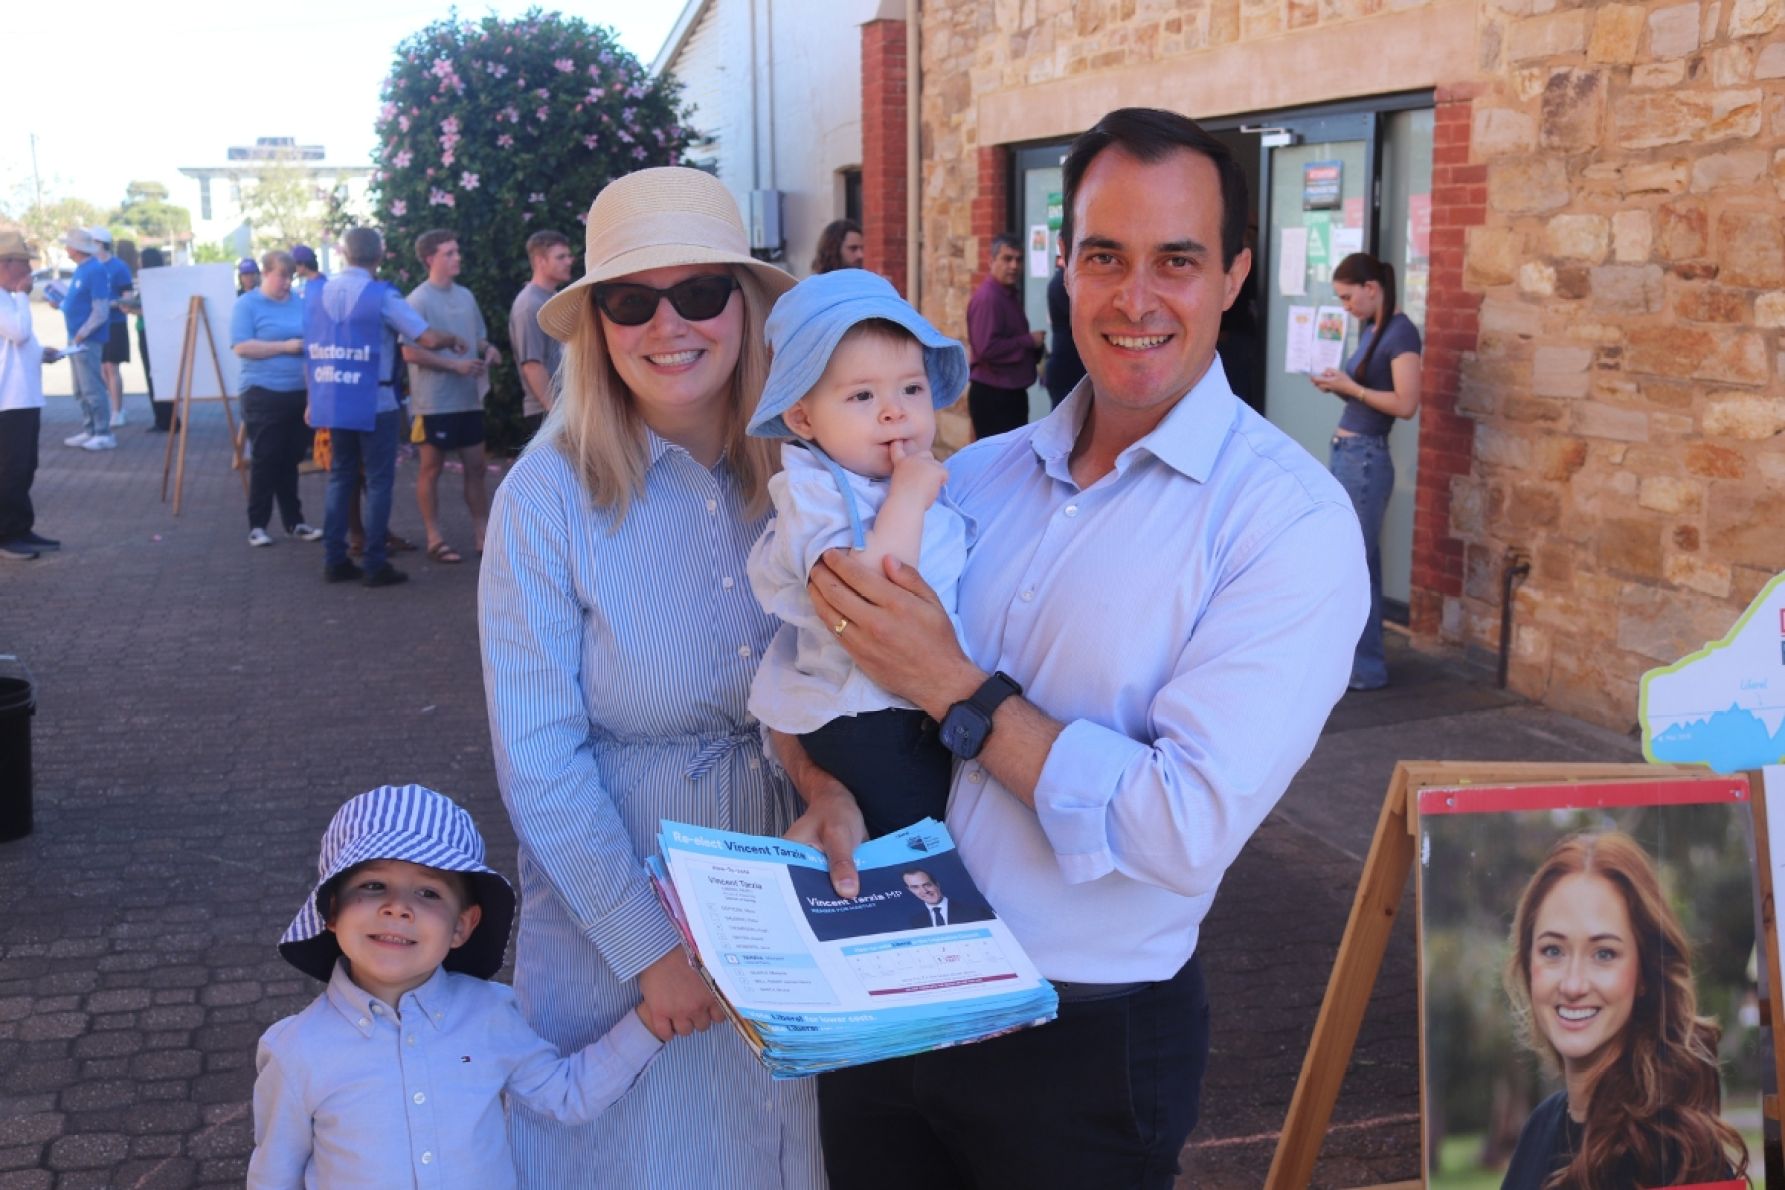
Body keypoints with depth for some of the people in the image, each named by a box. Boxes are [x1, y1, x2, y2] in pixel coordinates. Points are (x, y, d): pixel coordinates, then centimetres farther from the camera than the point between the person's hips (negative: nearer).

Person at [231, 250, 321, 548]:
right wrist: (285, 347, -15)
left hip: (300, 394, 5)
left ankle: (294, 522, 20)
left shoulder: (300, 304, 11)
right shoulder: (247, 304, -4)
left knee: (291, 460, 12)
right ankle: (257, 525, 8)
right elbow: (241, 347, -13)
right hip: (264, 394, -5)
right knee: (265, 460, -1)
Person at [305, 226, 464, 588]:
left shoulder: (316, 293, 5)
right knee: (378, 482, 3)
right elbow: (429, 339, -15)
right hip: (373, 403, -5)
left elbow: (311, 352, 9)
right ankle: (375, 565, 2)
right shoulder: (381, 296, -10)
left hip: (332, 403, 5)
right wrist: (454, 340, 5)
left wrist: (313, 399, 17)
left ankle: (335, 560, 15)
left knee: (340, 478, 15)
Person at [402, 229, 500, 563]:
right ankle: (434, 539, 9)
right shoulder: (419, 301, -10)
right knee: (432, 468, 3)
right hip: (435, 401, -7)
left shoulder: (465, 296, 11)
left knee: (476, 466, 9)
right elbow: (409, 352, -15)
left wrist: (488, 350, -2)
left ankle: (480, 534, 18)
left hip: (470, 398, 7)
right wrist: (454, 365, -19)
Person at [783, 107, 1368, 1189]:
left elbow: (1188, 828, -24)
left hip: (1081, 1046, -4)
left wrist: (955, 690, -21)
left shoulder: (1290, 519, -16)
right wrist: (828, 786, -14)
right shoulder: (980, 475, 1)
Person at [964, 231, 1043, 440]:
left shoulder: (1011, 295, 14)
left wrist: (1035, 344, 3)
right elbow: (986, 348, -26)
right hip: (992, 396, -10)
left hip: (1012, 393, 10)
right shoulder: (987, 298, -17)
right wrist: (1029, 341, -17)